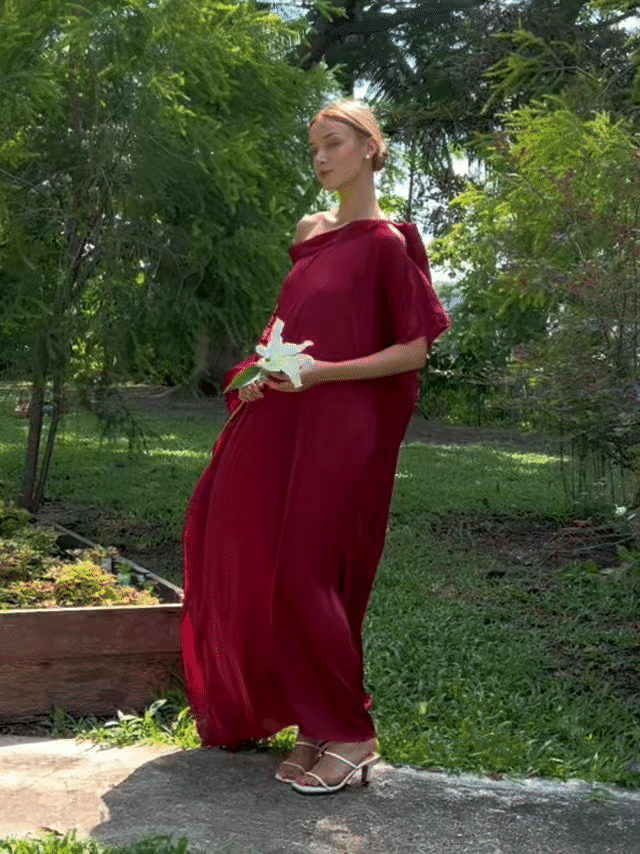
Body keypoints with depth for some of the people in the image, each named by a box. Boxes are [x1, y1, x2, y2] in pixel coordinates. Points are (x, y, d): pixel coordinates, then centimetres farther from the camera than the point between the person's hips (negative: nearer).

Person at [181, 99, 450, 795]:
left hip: (343, 427, -8)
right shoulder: (308, 232, 16)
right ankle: (316, 722, 20)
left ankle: (350, 735, 5)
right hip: (282, 419, 8)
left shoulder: (388, 242, -5)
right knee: (253, 566, 7)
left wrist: (322, 372, -17)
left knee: (307, 575, -9)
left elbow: (414, 349, -8)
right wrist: (262, 370, 6)